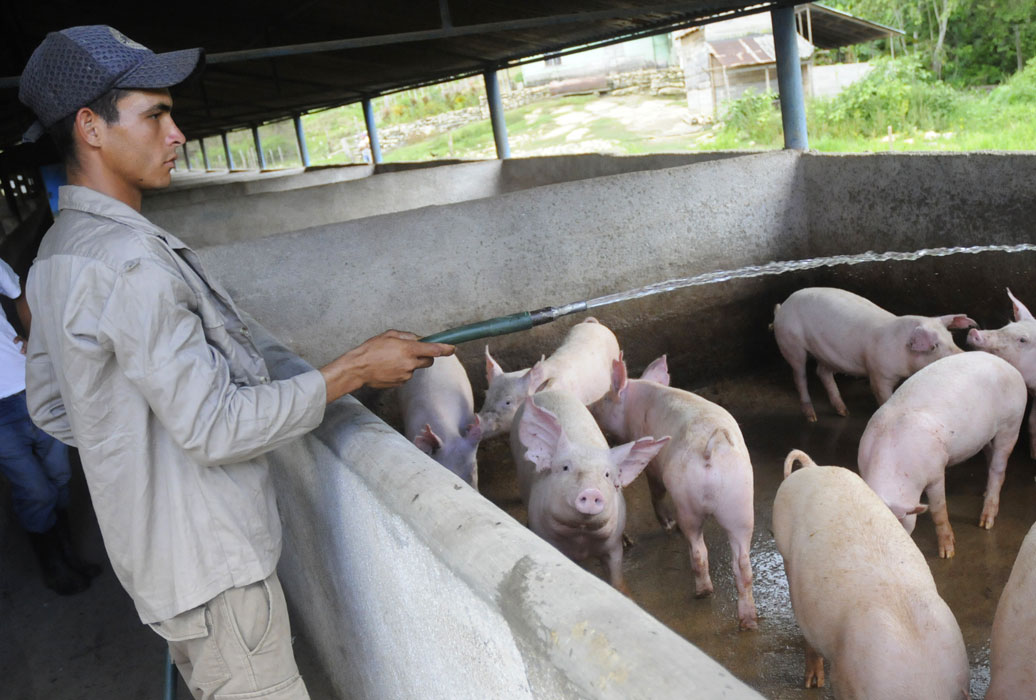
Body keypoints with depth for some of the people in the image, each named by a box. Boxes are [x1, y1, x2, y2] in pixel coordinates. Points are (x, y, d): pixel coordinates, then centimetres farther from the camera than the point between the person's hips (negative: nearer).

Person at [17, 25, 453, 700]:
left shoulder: (58, 250, 8)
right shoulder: (130, 262, -24)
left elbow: (51, 407, 17)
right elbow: (214, 428, -25)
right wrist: (354, 370, -19)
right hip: (207, 560, -10)